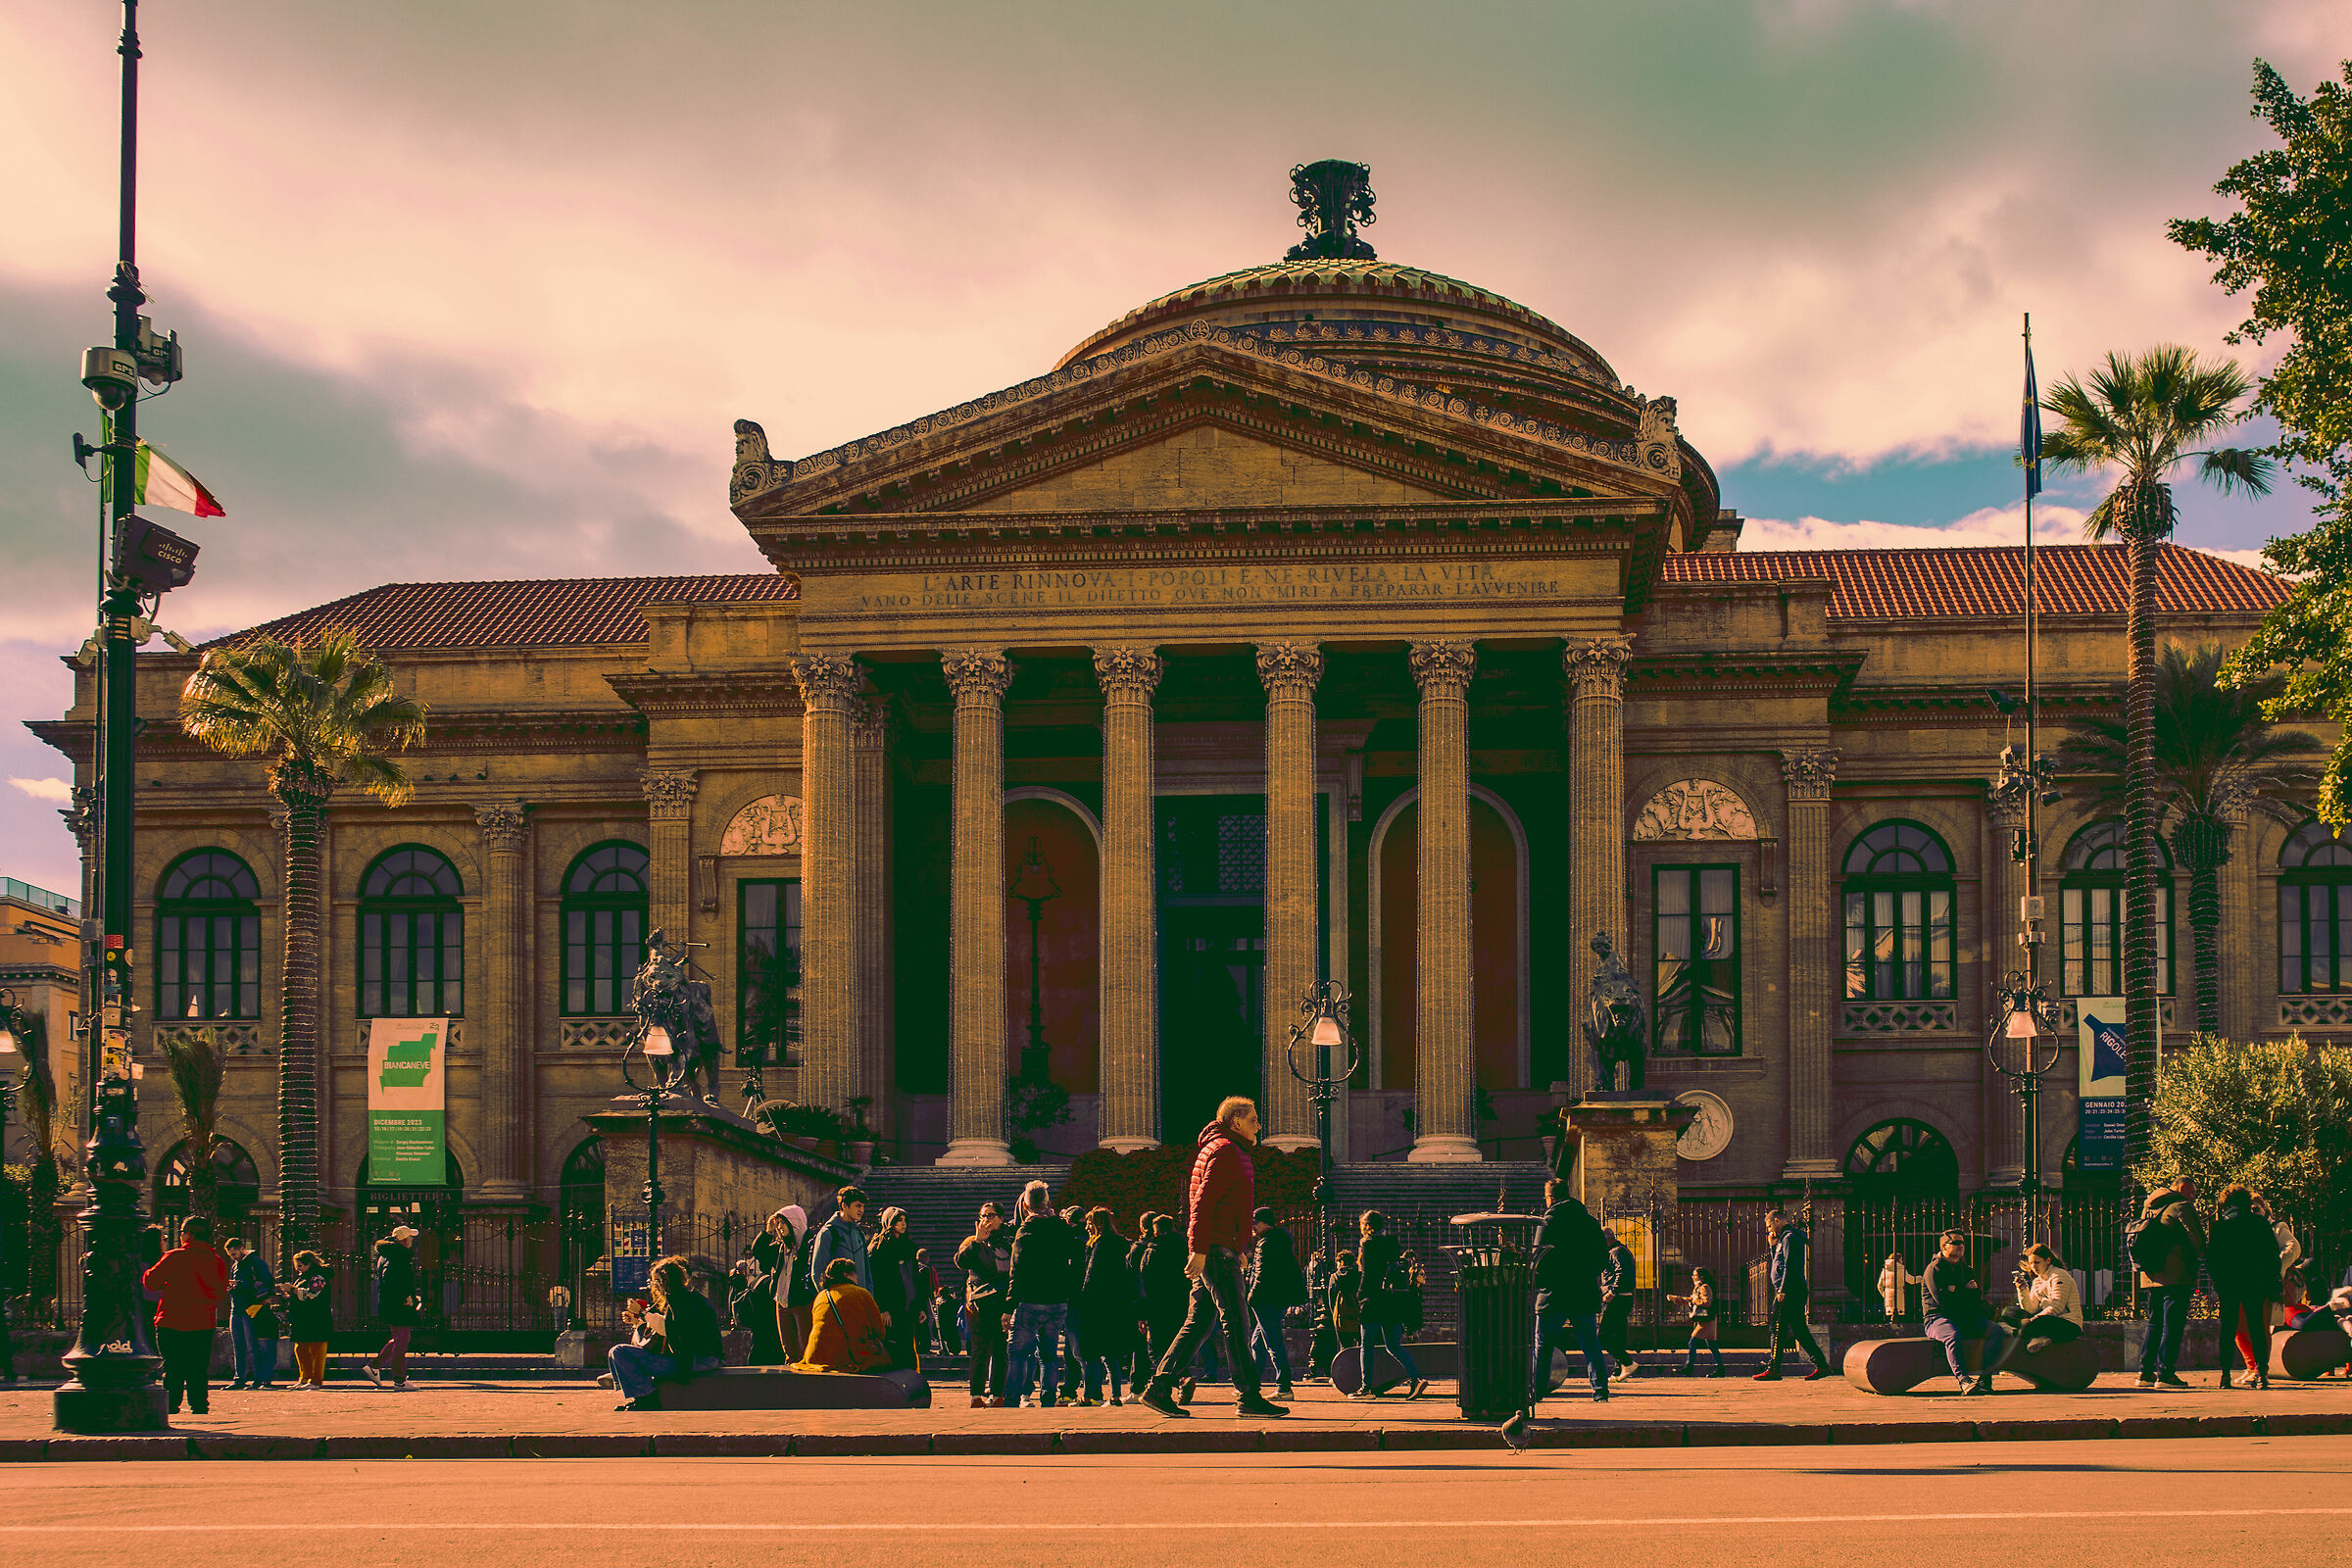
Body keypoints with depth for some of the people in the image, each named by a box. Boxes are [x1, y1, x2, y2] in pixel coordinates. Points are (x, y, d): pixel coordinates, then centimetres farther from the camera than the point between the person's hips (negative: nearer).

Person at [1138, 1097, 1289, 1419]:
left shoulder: (1230, 1151, 23)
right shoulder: (1224, 1150, -9)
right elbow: (1203, 1202, -17)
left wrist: (1239, 1249, 24)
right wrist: (1199, 1249, -22)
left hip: (1210, 1250, 10)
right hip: (1216, 1249, -10)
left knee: (1198, 1322, 8)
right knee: (1236, 1321, -10)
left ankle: (1159, 1389, 6)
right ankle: (1248, 1396, -10)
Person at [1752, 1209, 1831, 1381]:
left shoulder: (1789, 1238, -9)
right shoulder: (1785, 1238, 21)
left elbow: (1790, 1266, -18)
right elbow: (1779, 1264, 28)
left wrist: (1782, 1290, -21)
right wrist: (1773, 1245, 17)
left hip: (1789, 1291, -10)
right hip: (1795, 1292, 10)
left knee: (1778, 1329, -8)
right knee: (1799, 1330, 8)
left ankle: (1773, 1369, -8)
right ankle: (1821, 1365, 5)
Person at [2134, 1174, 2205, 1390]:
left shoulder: (2148, 1208, 18)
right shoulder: (2181, 1206, -7)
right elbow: (2198, 1241, -10)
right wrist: (2198, 1254, 9)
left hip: (2150, 1278, 8)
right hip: (2176, 1276, -8)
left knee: (2154, 1324, 14)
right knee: (2172, 1325, -6)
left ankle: (2146, 1371, 12)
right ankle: (2165, 1373, -10)